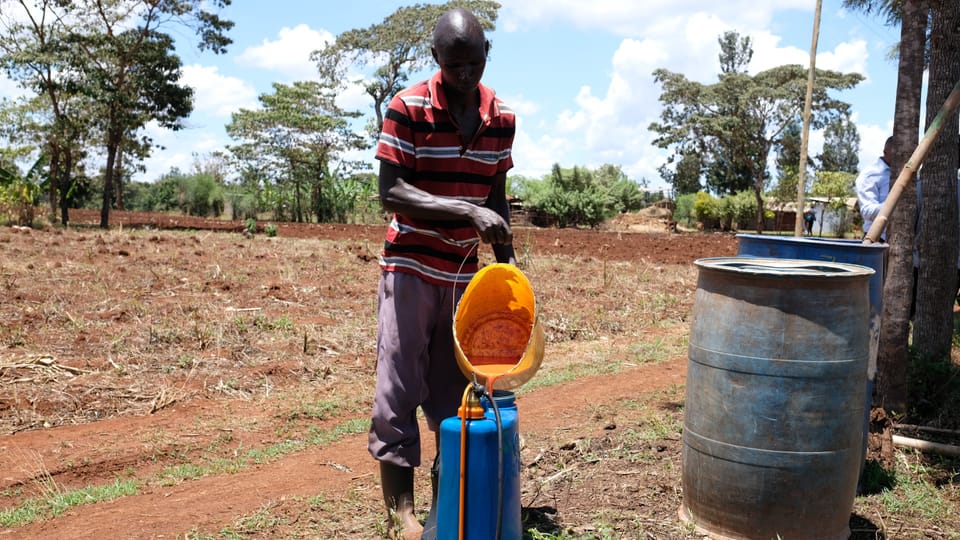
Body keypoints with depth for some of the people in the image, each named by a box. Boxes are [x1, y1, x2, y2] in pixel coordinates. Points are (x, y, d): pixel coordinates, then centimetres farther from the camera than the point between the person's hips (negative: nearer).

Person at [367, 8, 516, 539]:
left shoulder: (501, 117, 3)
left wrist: (508, 265, 8)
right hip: (410, 268, -4)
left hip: (465, 272, 4)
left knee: (454, 387, 9)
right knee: (399, 388, -1)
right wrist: (467, 211, -25)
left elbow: (496, 197, 11)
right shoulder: (407, 107, -11)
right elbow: (390, 193, -16)